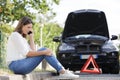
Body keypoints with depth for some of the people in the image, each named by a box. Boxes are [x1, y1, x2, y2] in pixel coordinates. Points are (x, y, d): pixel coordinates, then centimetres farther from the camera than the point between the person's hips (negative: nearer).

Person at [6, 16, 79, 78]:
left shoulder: (22, 37, 22)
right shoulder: (15, 35, -7)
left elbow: (33, 51, 12)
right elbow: (26, 53, -16)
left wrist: (31, 37, 8)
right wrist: (44, 52, -17)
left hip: (20, 65, 9)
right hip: (15, 65, -9)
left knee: (45, 51, -1)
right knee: (44, 50, -17)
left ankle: (63, 71, -10)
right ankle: (63, 72, -18)